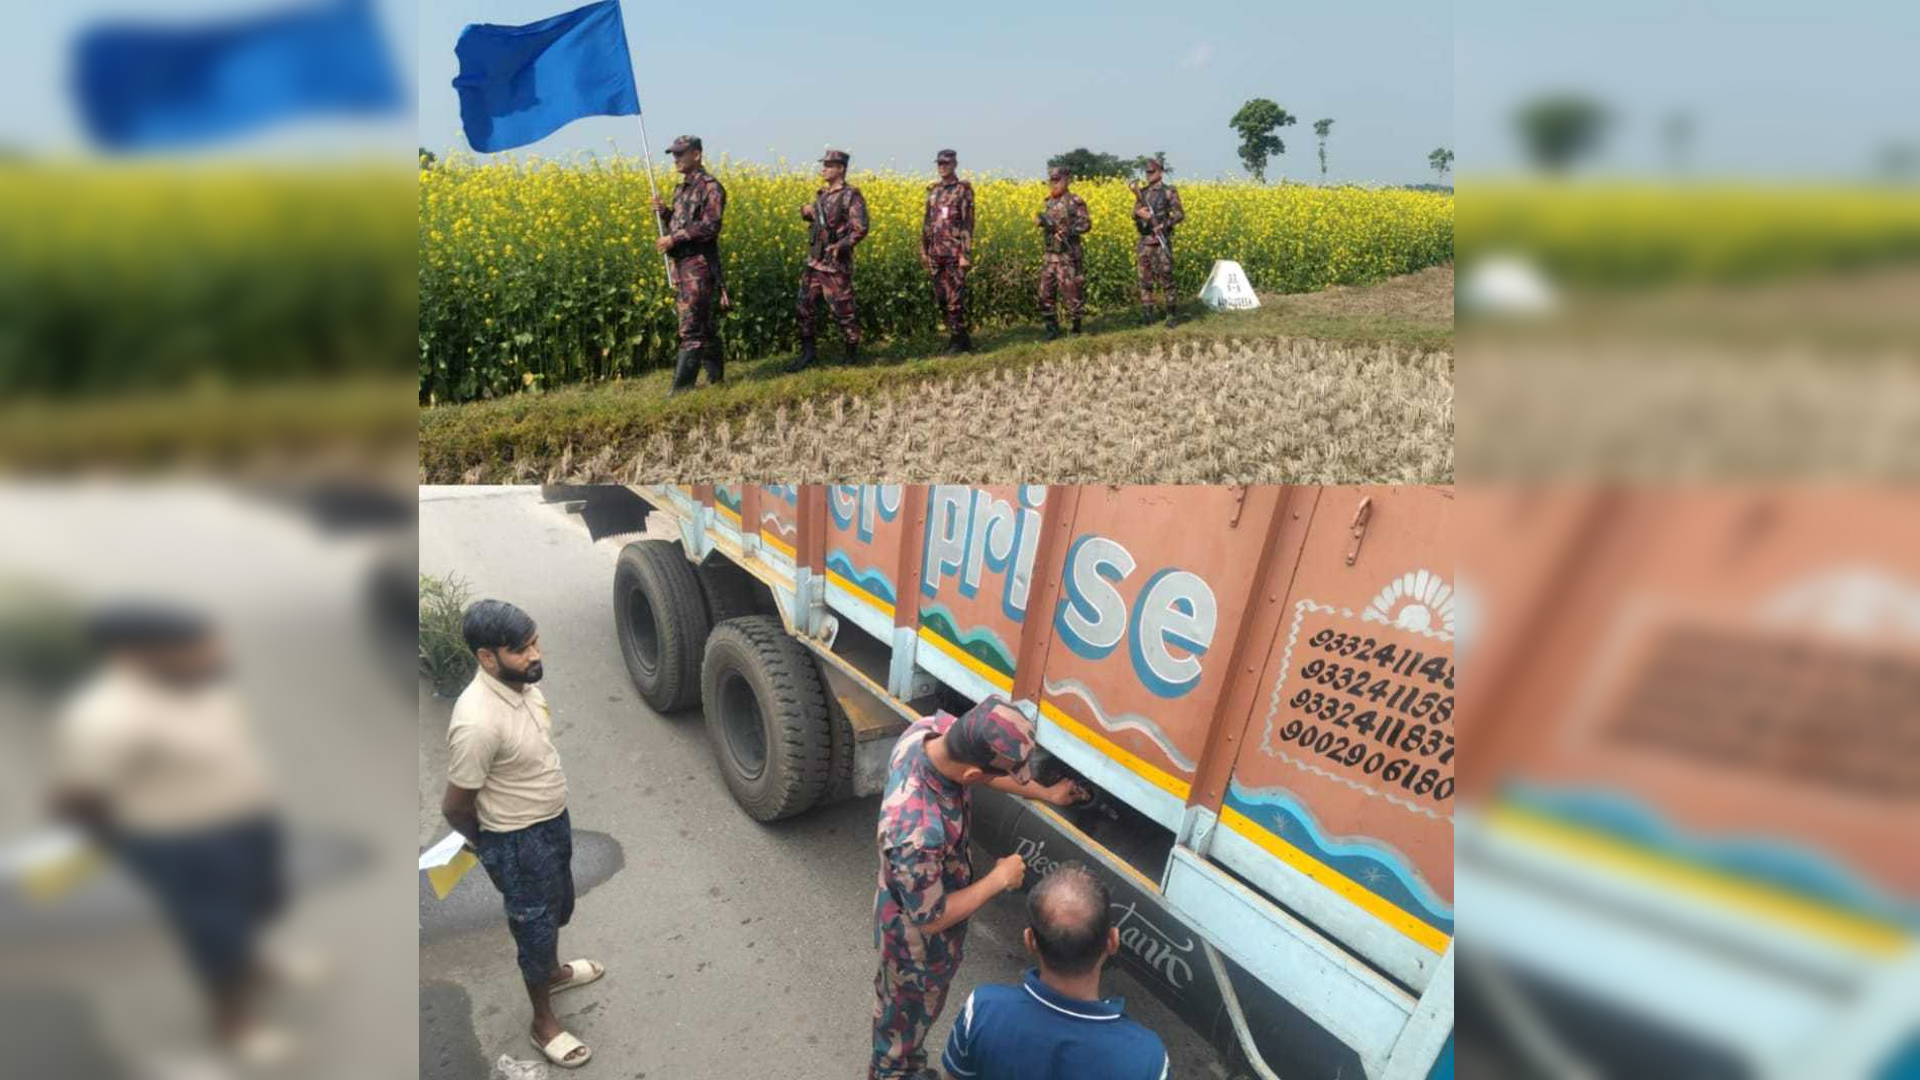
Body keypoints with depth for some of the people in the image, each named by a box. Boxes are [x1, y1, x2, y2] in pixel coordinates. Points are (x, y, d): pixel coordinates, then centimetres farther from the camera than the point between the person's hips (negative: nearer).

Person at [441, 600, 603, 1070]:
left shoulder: (522, 682, -9)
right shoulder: (478, 723, -36)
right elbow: (455, 807, -23)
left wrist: (554, 819, 19)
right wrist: (487, 843, -3)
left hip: (553, 819, 8)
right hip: (519, 841, -8)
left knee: (557, 906, 29)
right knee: (535, 925, 13)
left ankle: (553, 971, 57)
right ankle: (543, 1021, 37)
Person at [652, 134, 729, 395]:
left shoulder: (711, 187, -7)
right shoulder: (681, 189, 19)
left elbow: (710, 227, -18)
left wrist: (675, 238, -18)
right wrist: (663, 212, 4)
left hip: (699, 264, -9)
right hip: (680, 263, 9)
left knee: (692, 326, -10)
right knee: (704, 324, 11)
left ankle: (682, 384, -11)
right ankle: (715, 376, 18)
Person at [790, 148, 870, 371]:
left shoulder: (851, 196, -9)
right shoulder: (821, 194, 13)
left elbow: (860, 229, -17)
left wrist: (841, 245, -30)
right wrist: (807, 212, 6)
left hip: (836, 263, -7)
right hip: (814, 260, 7)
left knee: (842, 310, 0)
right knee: (804, 305, 5)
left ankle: (852, 353, 16)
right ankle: (808, 352, 14)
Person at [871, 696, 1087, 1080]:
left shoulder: (935, 727, -25)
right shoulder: (917, 832, -47)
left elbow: (988, 767, -2)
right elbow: (930, 918, -29)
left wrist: (1047, 794, 9)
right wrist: (1000, 879, -19)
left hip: (925, 888, 8)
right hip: (916, 935, -8)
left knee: (900, 997, 34)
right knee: (909, 1011, 24)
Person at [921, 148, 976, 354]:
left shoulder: (963, 190, -4)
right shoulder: (933, 190, 14)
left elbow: (968, 223, -10)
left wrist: (966, 254, -16)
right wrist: (923, 249, 14)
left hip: (955, 252, -6)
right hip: (936, 252, 7)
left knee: (955, 298, -6)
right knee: (941, 298, 7)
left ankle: (957, 341, 1)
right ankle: (961, 338, 17)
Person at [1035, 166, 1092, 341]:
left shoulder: (1074, 202, -6)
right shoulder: (1048, 202, 13)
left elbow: (1086, 224, -10)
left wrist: (1068, 231, -22)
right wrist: (1041, 221, -1)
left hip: (1068, 255, -7)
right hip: (1049, 254, 7)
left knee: (1071, 292, -1)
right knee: (1045, 293, 4)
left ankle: (1076, 327, 13)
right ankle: (1052, 328, 14)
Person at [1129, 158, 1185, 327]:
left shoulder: (1169, 191, -1)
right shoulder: (1142, 192, 13)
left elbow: (1179, 214, -4)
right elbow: (1134, 214, 9)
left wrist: (1165, 223, -20)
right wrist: (1138, 213, -15)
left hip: (1161, 240, -5)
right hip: (1144, 241, 5)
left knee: (1165, 277, -5)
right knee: (1145, 278, 5)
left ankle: (1170, 314, 1)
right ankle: (1147, 314, 11)